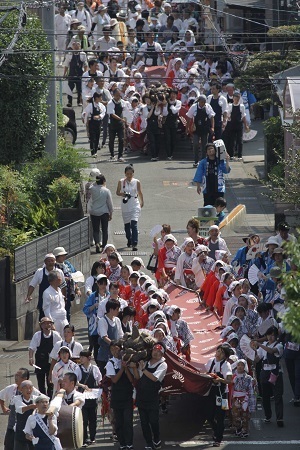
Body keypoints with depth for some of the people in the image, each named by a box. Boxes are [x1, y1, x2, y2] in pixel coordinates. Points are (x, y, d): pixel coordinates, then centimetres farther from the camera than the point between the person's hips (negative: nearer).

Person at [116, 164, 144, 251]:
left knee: (134, 224, -14)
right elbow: (117, 192, 7)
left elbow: (140, 193, 11)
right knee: (127, 225, 14)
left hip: (135, 205, -2)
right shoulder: (121, 182, -1)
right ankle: (129, 240, 38)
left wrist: (142, 202, 23)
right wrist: (122, 194, -15)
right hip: (125, 205, 2)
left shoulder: (137, 182, -2)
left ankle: (134, 244, -19)